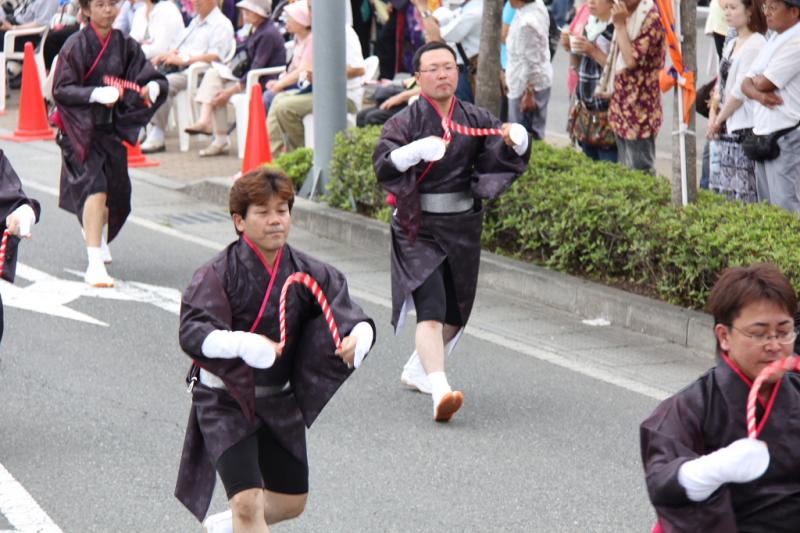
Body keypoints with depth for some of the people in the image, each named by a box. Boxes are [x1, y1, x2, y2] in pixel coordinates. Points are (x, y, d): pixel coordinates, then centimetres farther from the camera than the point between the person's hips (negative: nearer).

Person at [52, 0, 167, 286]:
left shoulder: (125, 45, 3)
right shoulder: (76, 46, -9)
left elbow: (149, 76, 0)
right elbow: (61, 90, -13)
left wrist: (153, 87, -23)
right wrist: (97, 94, -26)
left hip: (112, 126, 5)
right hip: (81, 128, -5)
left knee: (115, 193, 16)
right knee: (95, 188, -21)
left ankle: (94, 233, 51)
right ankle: (95, 264, -22)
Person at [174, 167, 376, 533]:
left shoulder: (307, 272, -3)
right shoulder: (217, 275, -17)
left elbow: (351, 317, -8)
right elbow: (192, 334, -29)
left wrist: (358, 338, -33)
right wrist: (241, 344, -47)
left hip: (279, 403, 6)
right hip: (225, 402, -6)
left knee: (291, 502, 20)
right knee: (247, 503, -19)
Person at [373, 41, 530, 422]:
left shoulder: (475, 119, 6)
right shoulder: (407, 121, -5)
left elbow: (504, 158, -5)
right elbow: (383, 164, -19)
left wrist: (515, 141, -28)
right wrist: (416, 151, -39)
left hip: (463, 227, 5)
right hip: (418, 227, -5)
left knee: (455, 313, 16)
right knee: (430, 309, -18)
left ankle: (416, 370, 40)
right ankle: (440, 391, -31)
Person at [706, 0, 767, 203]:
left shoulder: (755, 45, -13)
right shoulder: (732, 45, 15)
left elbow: (740, 91, -15)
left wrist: (719, 120, -6)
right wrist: (713, 114, 3)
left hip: (743, 131, -9)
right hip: (723, 131, 9)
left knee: (743, 197, -8)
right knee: (719, 193, 10)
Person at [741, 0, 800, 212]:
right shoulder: (774, 40, 17)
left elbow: (765, 83, -17)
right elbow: (746, 84, 14)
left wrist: (756, 80, 7)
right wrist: (759, 94, -9)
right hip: (764, 135, 10)